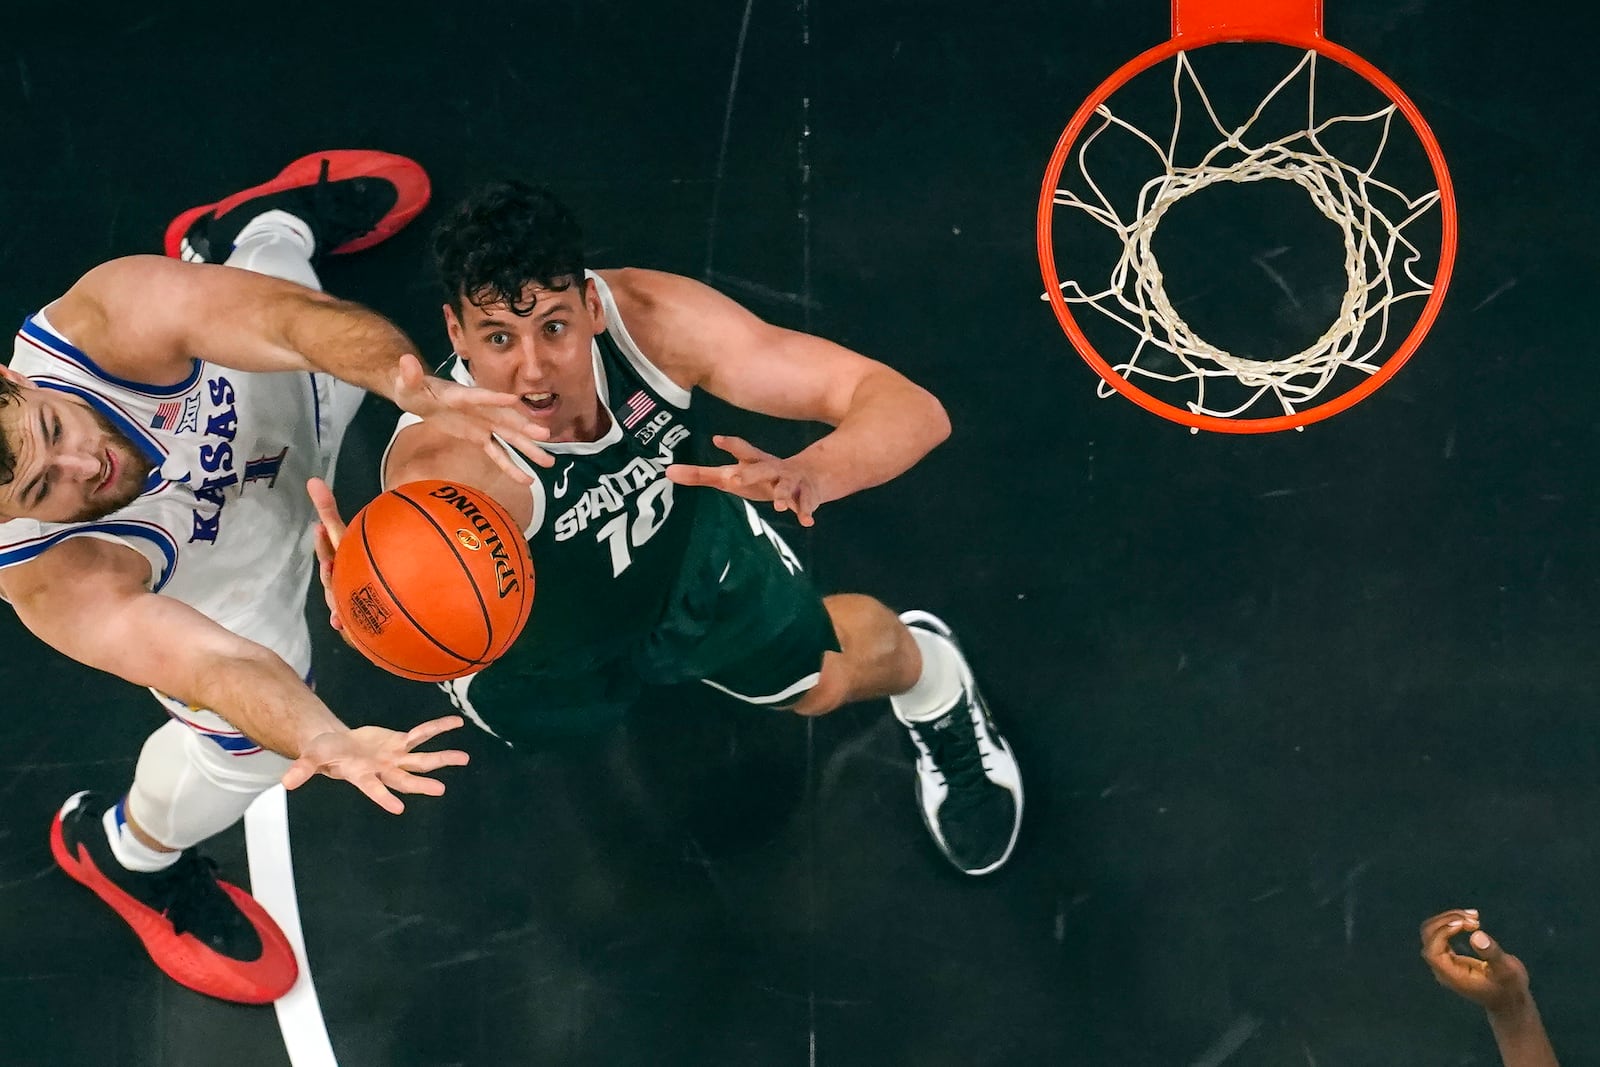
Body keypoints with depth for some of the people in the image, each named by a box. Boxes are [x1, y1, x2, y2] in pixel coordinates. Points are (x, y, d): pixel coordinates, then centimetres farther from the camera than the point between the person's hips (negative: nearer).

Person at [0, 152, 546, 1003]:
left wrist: (408, 385, -73)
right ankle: (126, 852, 31)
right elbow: (206, 664, -59)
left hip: (283, 398, 3)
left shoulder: (110, 320, -46)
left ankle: (235, 233, 65)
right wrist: (324, 740, -79)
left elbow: (292, 318, -53)